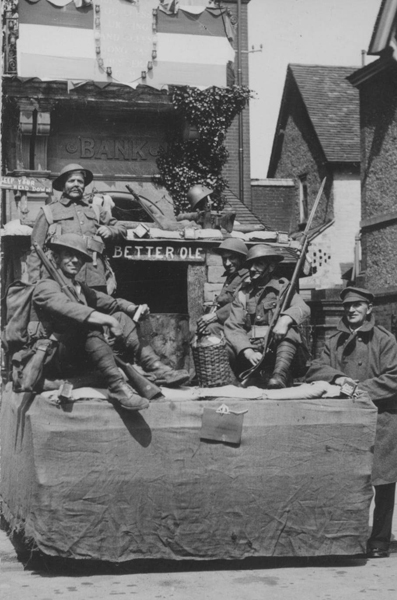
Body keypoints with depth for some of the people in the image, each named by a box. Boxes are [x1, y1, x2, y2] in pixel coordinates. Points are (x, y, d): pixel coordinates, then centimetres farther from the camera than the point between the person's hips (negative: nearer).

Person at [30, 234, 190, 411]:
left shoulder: (81, 289, 22)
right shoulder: (46, 287, -7)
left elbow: (110, 302, 17)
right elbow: (68, 308, -26)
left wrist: (135, 309, -4)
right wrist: (108, 320, -35)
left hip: (80, 356, 8)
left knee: (121, 317, 3)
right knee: (89, 324, -31)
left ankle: (155, 367, -12)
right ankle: (116, 385, -38)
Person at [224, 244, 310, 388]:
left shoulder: (282, 288, 8)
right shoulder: (243, 294, 14)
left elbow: (303, 309, -11)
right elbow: (233, 327, 1)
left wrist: (285, 320, -34)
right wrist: (248, 352, -18)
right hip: (251, 351, 2)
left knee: (290, 330, -29)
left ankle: (280, 376, -46)